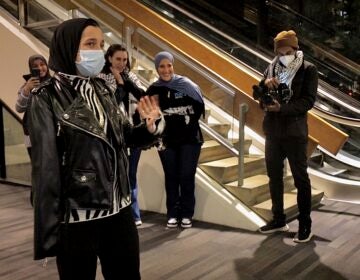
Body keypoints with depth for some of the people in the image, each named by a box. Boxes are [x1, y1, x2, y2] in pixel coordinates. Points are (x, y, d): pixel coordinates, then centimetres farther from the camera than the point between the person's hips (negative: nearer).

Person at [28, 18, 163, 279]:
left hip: (119, 210, 5)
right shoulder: (48, 98, -10)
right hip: (77, 218, -5)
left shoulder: (103, 90, 5)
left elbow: (124, 137, 11)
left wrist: (150, 125, -10)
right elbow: (46, 167, -12)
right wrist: (48, 231, -10)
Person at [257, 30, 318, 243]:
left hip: (295, 133, -5)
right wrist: (264, 84, -13)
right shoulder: (272, 68, 9)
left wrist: (282, 108, -23)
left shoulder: (308, 70, -4)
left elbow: (308, 101, -12)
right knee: (274, 177, 13)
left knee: (301, 179, 2)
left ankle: (305, 225, 13)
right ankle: (279, 219, 27)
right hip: (272, 131, 5)